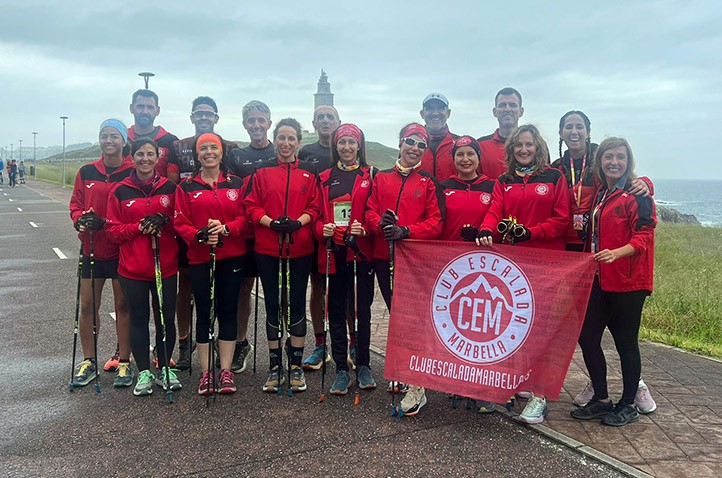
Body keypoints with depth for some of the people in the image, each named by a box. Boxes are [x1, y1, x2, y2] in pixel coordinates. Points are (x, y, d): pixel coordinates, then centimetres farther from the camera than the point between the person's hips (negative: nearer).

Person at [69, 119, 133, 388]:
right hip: (92, 248, 3)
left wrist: (105, 223, -19)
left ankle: (124, 363, 17)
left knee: (123, 305, 6)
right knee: (87, 306, 8)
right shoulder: (86, 172, 5)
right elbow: (75, 204, 11)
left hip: (123, 250, -3)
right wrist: (80, 220, -11)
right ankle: (88, 361, 22)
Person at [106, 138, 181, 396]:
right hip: (132, 268, 0)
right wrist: (139, 227, -14)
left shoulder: (170, 188, 3)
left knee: (166, 318, 7)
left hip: (166, 265, 0)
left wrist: (164, 223, -14)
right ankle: (144, 372, 19)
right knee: (139, 319, 7)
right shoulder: (120, 191, 3)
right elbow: (113, 230, 2)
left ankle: (164, 369, 23)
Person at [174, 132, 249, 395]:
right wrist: (199, 236, -19)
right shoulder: (186, 187, 5)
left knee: (228, 311, 5)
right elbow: (180, 222, -1)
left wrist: (225, 228, -17)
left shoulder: (237, 184, 7)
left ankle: (226, 370, 14)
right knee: (204, 313, 4)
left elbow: (245, 217, 1)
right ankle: (206, 372, 14)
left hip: (231, 257, 1)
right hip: (199, 258, 0)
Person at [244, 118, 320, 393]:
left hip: (300, 249, 0)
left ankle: (296, 366, 17)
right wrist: (271, 222, -16)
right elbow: (252, 206, 1)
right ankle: (275, 366, 19)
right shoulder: (262, 171, 5)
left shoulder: (309, 172, 6)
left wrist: (298, 222, -16)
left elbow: (314, 207, 2)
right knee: (273, 305, 7)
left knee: (296, 304, 5)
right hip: (267, 248, 0)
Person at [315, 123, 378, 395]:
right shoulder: (325, 179, 13)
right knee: (336, 309, 4)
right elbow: (317, 214, 12)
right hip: (334, 251, 2)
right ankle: (341, 369, 13)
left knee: (362, 307, 5)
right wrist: (322, 229, -8)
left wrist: (365, 229, -17)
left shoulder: (371, 175, 5)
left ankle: (364, 365, 18)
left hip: (361, 251, -2)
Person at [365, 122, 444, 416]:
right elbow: (370, 210, 9)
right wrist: (379, 222, -14)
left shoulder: (429, 182, 4)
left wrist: (406, 231, -18)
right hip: (383, 256, 4)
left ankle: (416, 387, -4)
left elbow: (436, 222, -2)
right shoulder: (381, 179, 13)